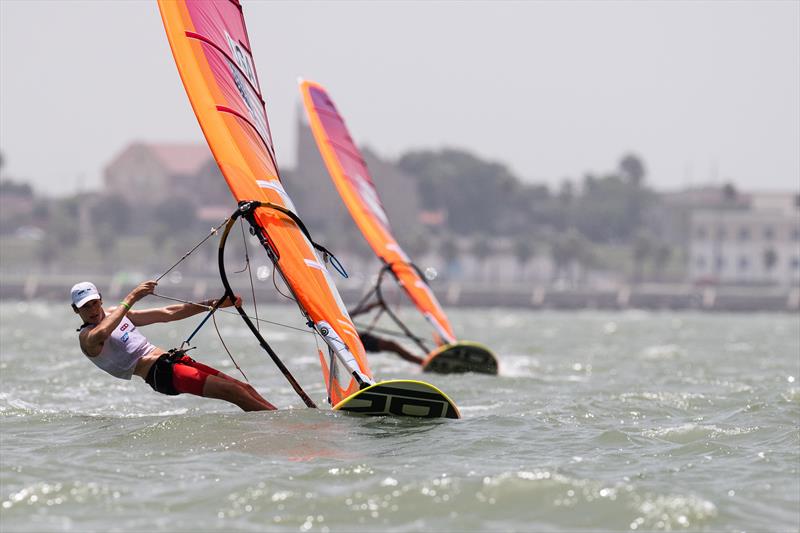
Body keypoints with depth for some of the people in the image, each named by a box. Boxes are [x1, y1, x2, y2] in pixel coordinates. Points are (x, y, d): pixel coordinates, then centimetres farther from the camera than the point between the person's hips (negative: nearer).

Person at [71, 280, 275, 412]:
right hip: (160, 373, -9)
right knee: (233, 391, -20)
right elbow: (100, 334, -30)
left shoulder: (115, 314, 22)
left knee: (245, 389, -3)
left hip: (173, 358, 9)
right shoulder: (86, 337, -2)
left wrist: (214, 303, 21)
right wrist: (131, 298, -28)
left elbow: (168, 313, 24)